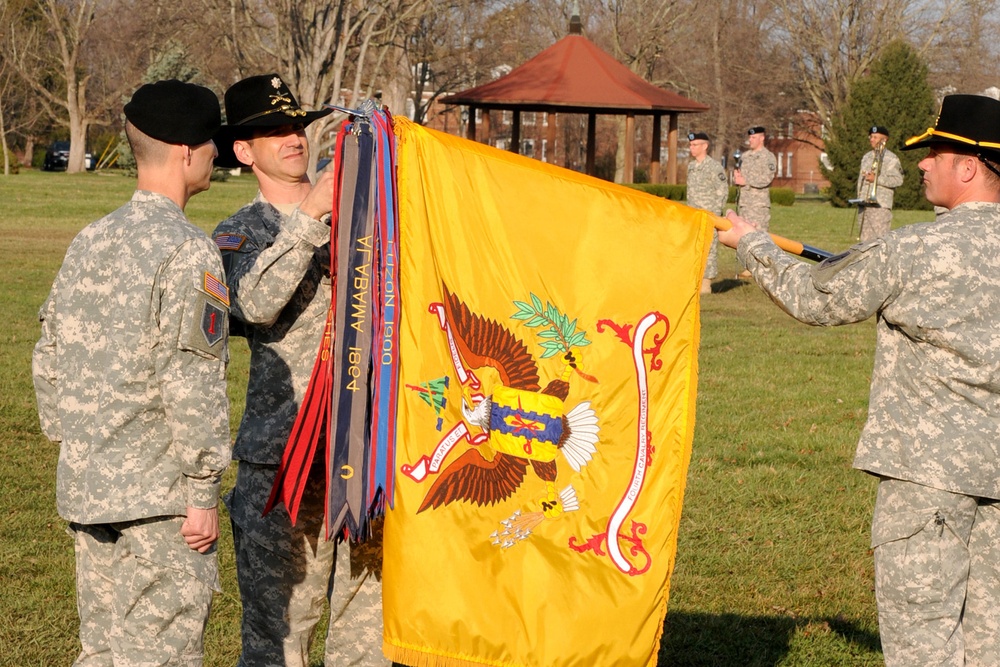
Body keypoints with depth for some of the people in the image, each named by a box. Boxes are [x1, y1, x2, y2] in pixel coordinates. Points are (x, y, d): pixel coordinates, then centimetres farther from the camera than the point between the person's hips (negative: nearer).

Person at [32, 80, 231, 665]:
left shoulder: (90, 242, 10)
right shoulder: (188, 252, -13)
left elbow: (50, 362, 15)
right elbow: (191, 383, -18)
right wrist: (203, 493, -13)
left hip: (88, 486, 8)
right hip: (160, 493, -8)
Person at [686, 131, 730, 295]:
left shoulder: (714, 166, -10)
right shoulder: (691, 165, 13)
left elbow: (722, 191, -10)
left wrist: (715, 213, -12)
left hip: (709, 215, -8)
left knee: (708, 249, -4)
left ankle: (706, 284, -1)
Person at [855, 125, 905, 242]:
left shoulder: (890, 158, -3)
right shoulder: (866, 157, 20)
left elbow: (898, 180, -10)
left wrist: (877, 179, -17)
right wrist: (859, 196, 9)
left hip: (880, 205, -7)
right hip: (864, 204, 7)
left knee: (880, 236, -10)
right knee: (865, 237, 9)